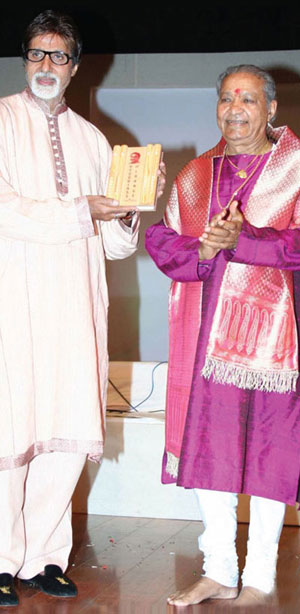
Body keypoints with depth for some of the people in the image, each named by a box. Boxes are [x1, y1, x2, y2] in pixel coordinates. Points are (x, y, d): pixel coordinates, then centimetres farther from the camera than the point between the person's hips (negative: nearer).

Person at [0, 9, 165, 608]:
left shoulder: (92, 139, 19)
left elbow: (115, 243, 17)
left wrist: (132, 207, -3)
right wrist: (79, 212, -11)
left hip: (75, 308, 4)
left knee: (70, 435, 2)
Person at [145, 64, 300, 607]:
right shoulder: (195, 176, 14)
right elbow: (163, 242, 8)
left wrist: (239, 241, -19)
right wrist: (204, 250, -12)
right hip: (208, 332, 4)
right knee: (208, 445, 6)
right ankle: (219, 573, 18)